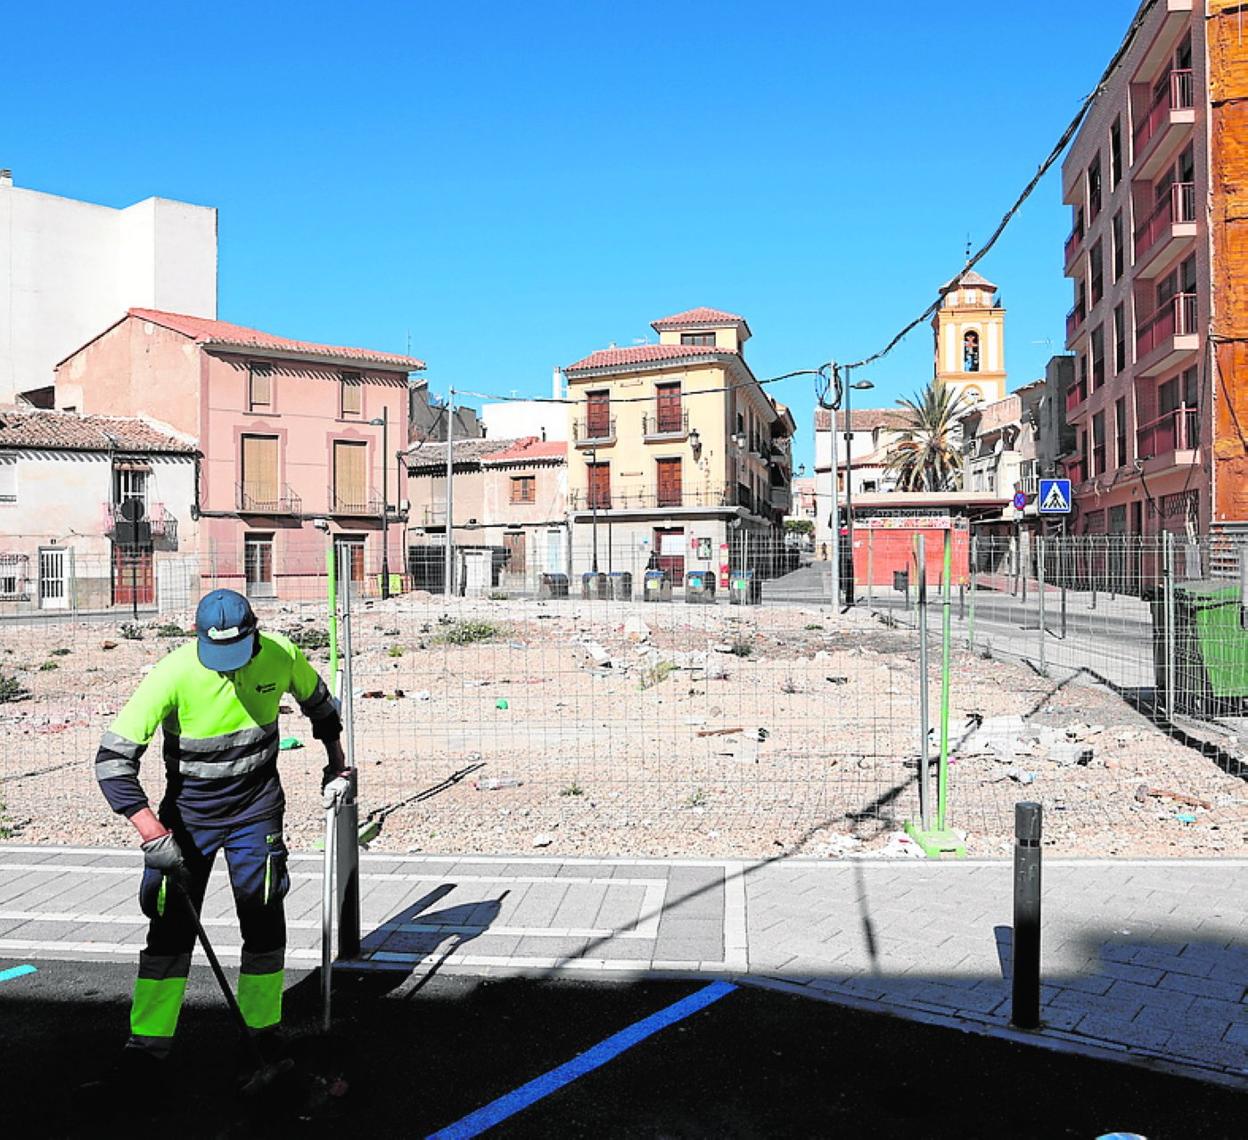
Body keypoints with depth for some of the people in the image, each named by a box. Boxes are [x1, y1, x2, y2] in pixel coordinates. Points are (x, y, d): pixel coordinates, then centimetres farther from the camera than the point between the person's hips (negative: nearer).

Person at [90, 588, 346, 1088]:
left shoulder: (281, 656, -16)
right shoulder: (173, 675, -25)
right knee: (171, 924, 0)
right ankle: (149, 1042, 16)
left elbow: (316, 698, 8)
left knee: (264, 919, 2)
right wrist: (154, 833, -29)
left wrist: (334, 754, 18)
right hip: (189, 807, -1)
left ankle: (262, 1029, 18)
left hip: (257, 804, 2)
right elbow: (113, 758, -23)